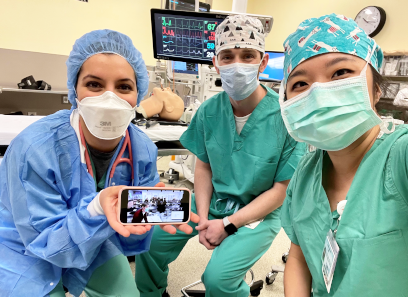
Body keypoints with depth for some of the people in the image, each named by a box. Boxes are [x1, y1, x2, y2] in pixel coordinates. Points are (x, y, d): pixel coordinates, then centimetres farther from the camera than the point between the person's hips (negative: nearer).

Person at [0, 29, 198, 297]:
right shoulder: (35, 148, -32)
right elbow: (45, 242, -25)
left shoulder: (143, 149, -20)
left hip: (92, 245, 4)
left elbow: (128, 239, -13)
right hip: (26, 255, -3)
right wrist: (98, 209, -43)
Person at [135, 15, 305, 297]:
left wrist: (228, 224, -18)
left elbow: (281, 190, -15)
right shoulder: (209, 110, -8)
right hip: (212, 201, 4)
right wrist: (202, 218, -10)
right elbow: (204, 167, 3)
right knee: (151, 239, -1)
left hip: (259, 212, -4)